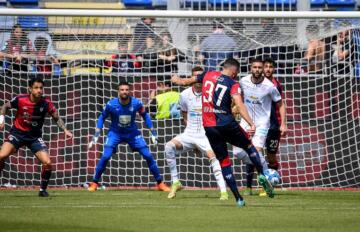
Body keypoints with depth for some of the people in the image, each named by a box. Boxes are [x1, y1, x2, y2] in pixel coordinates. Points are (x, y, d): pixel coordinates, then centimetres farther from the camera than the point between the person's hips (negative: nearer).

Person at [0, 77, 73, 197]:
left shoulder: (46, 103, -13)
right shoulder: (20, 99, -17)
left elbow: (57, 118, 1)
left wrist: (65, 130, -13)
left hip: (35, 136, 1)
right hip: (18, 132, -1)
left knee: (47, 162, -13)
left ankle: (43, 190, 9)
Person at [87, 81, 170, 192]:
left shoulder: (136, 103, -19)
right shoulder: (111, 104, -21)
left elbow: (145, 115, 1)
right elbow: (102, 117, -4)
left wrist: (153, 132, -1)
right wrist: (96, 135, -9)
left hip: (132, 133, 1)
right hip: (115, 133, -1)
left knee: (148, 156, -6)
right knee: (105, 156, -20)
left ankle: (160, 183, 8)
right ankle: (94, 183, -3)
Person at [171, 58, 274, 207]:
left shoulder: (207, 75, 9)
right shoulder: (233, 84, -4)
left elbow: (187, 81, 25)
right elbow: (239, 105, -19)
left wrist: (177, 80, 47)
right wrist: (251, 123, -27)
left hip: (209, 127, 3)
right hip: (227, 125, -3)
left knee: (223, 161, 8)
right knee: (248, 146, 20)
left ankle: (238, 199, 6)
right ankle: (261, 175, 0)